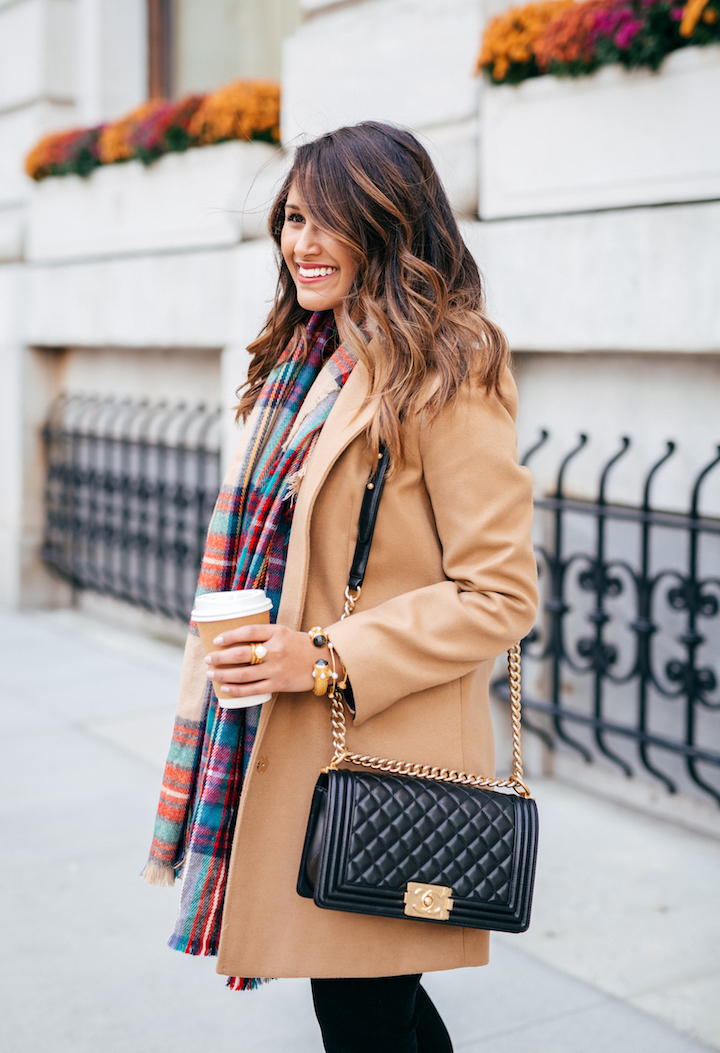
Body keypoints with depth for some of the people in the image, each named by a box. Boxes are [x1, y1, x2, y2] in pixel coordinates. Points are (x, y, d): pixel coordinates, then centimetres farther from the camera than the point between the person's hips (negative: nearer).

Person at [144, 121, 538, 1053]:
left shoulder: (446, 377, -14)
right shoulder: (303, 359, 13)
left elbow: (500, 595, -17)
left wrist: (331, 660, -20)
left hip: (383, 759, -8)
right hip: (284, 746, 8)